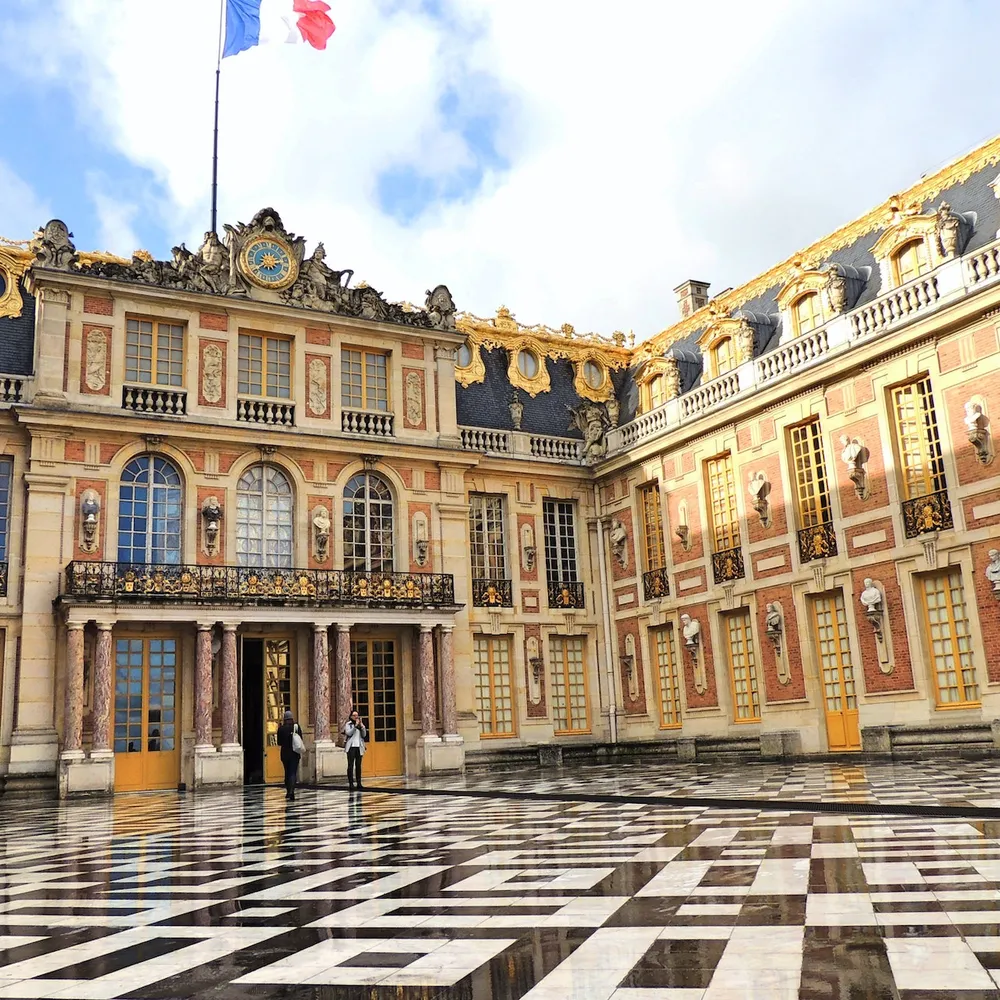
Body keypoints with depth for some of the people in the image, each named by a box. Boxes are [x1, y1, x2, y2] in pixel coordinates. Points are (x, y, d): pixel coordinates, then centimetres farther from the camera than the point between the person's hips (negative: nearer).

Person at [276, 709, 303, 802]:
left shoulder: (281, 729, -6)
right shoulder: (296, 727, -7)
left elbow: (279, 743, 0)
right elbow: (301, 739, -3)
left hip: (285, 754, 1)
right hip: (295, 753, -1)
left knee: (287, 772, 18)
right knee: (293, 773, -2)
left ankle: (288, 791, 24)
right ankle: (291, 792, -20)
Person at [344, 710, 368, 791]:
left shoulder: (361, 724, 16)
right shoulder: (348, 724, 4)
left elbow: (364, 735, 7)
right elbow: (348, 733, -11)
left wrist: (362, 726, -6)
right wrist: (355, 726, -14)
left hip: (359, 747, 4)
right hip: (351, 747, -4)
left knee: (358, 765, 5)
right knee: (350, 765, -6)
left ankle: (359, 783, 8)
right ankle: (351, 784, -5)